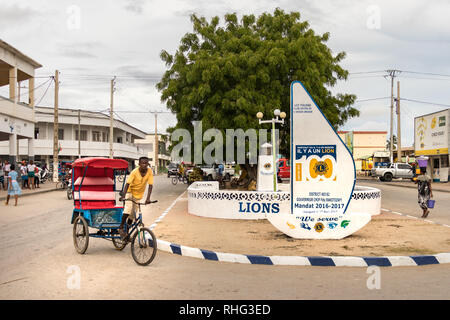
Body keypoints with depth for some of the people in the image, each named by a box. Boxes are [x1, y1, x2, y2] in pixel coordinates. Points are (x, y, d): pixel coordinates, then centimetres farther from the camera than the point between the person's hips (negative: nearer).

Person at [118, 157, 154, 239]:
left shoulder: (149, 172, -16)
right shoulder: (135, 172, -22)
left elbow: (150, 186, -19)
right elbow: (127, 184, -26)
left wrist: (148, 198, -30)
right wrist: (123, 195, -40)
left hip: (138, 195, 3)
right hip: (130, 192, -3)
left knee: (132, 215, 6)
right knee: (128, 208, -26)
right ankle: (121, 228, -13)